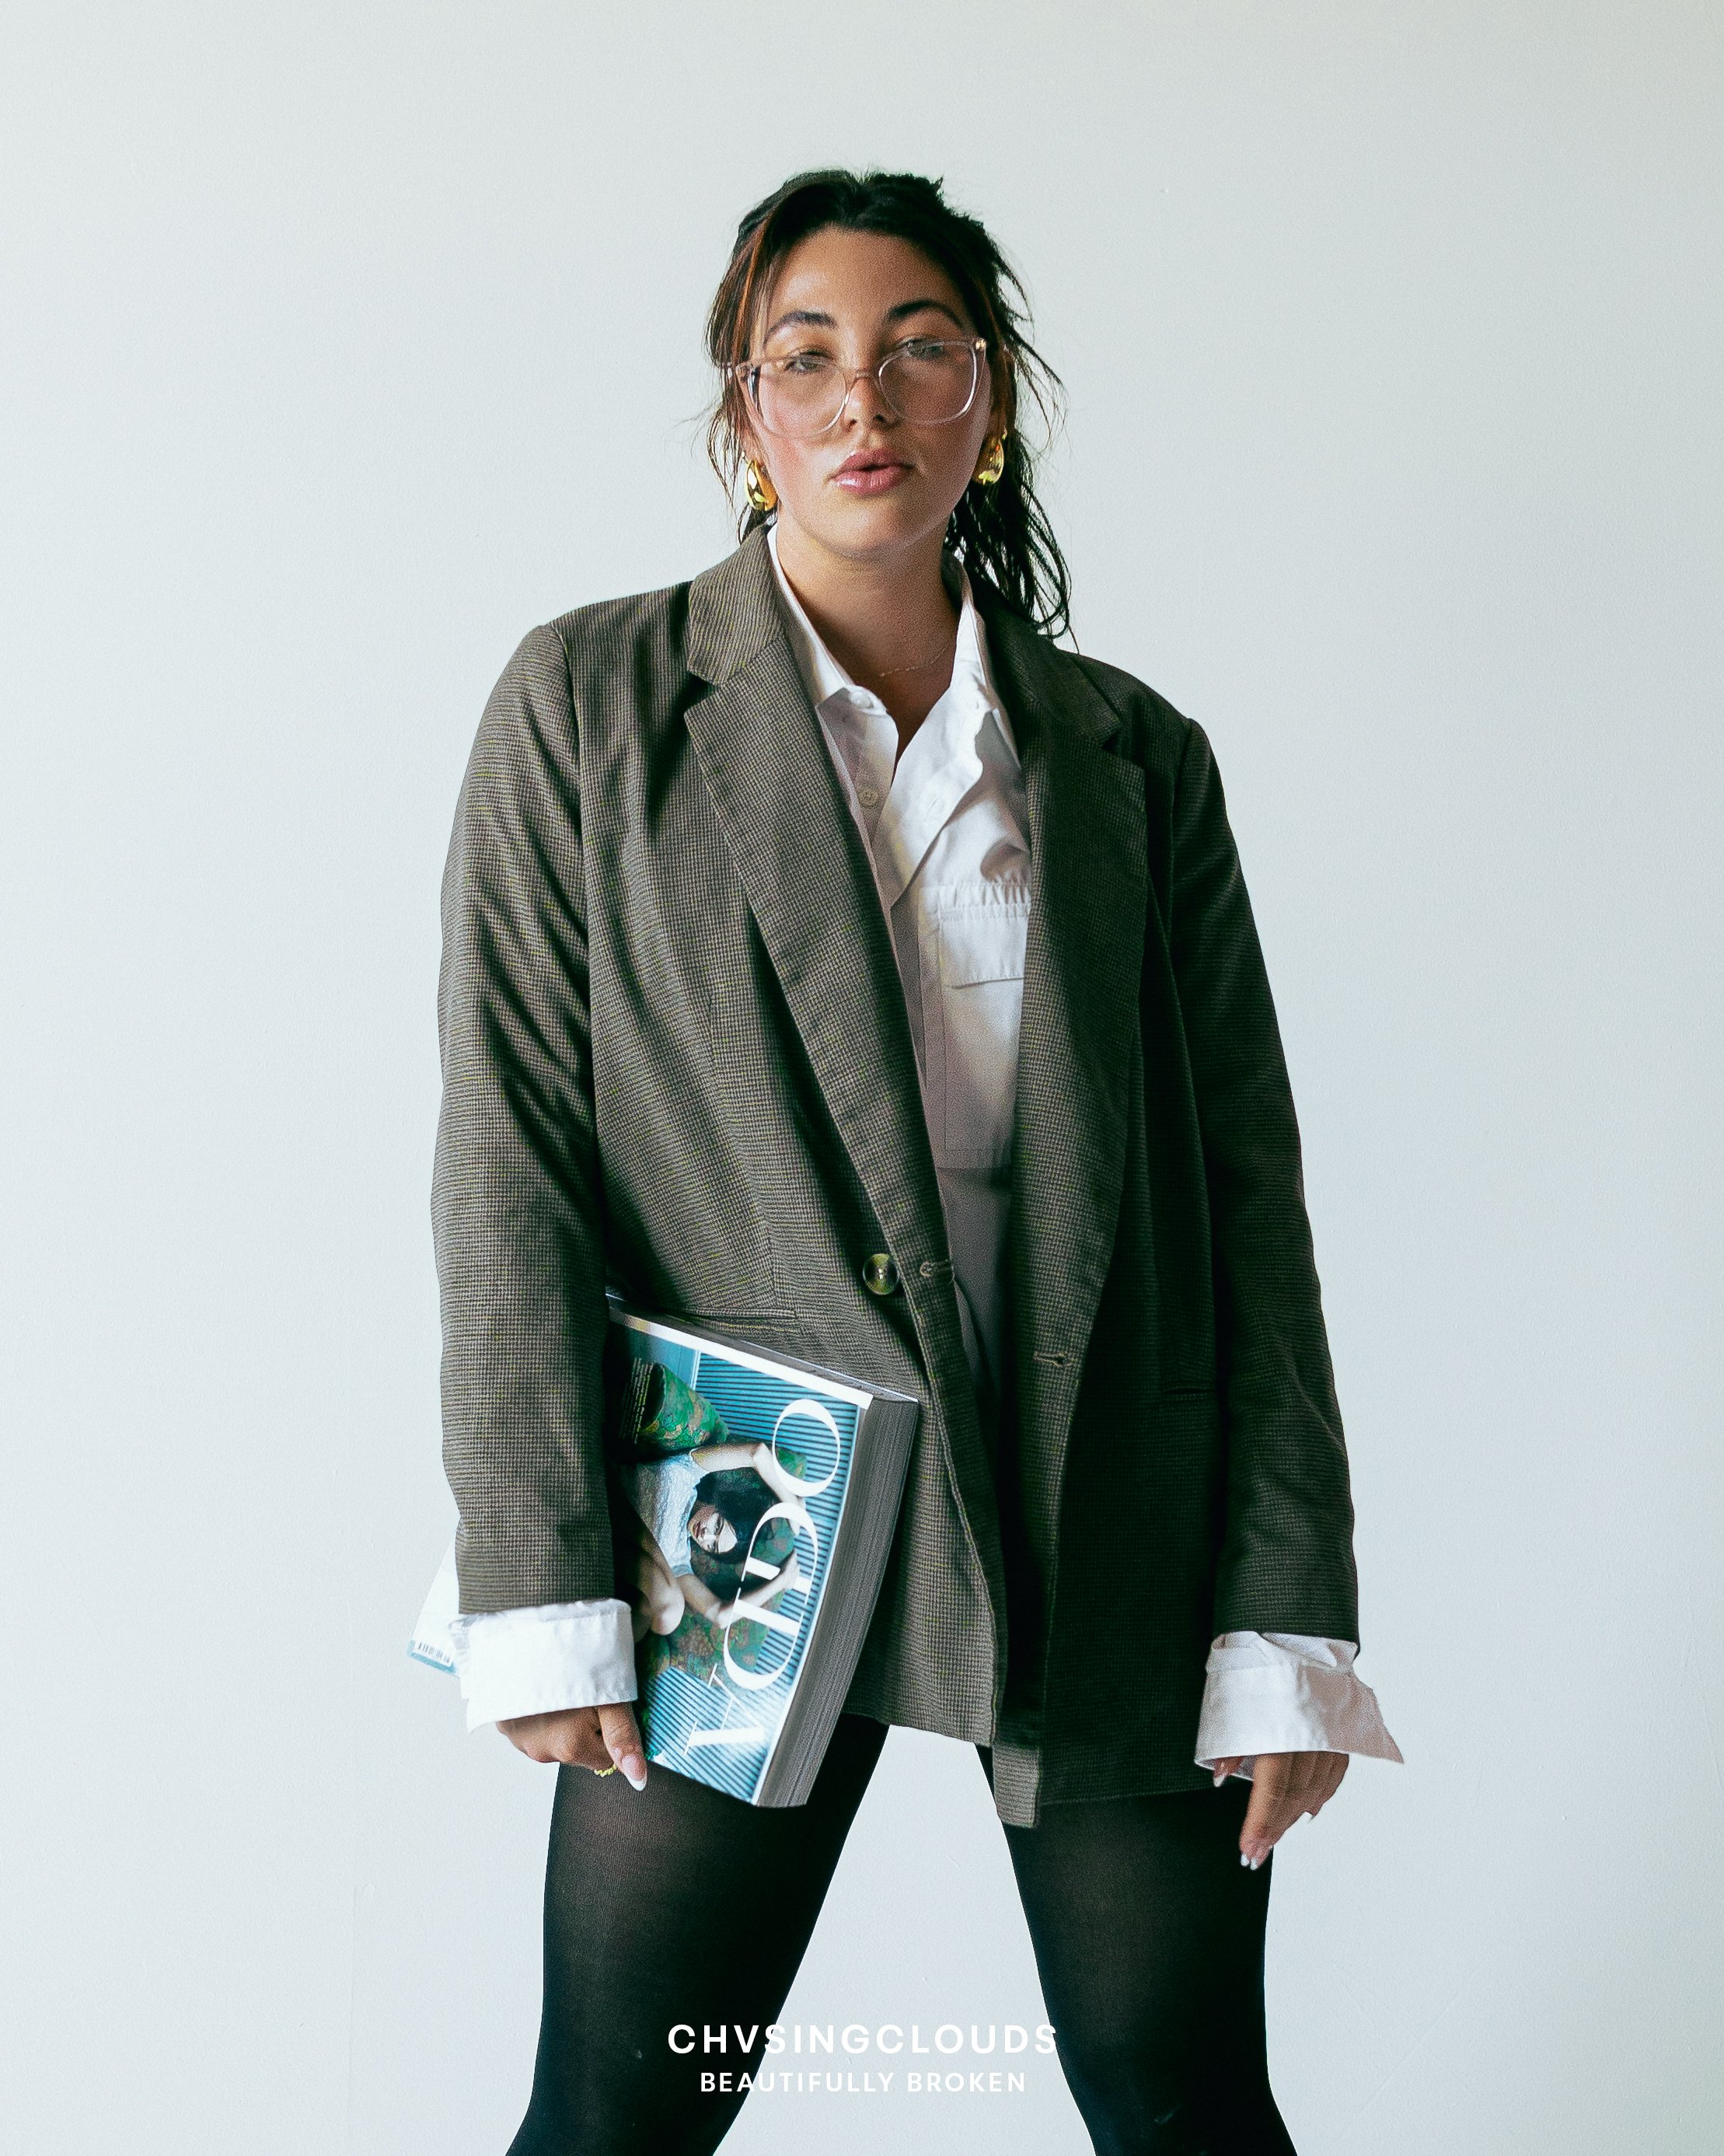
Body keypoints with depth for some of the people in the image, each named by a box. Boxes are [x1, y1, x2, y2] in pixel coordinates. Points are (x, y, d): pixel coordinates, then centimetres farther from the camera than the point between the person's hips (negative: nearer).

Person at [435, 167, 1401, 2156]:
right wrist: (545, 1584, -10)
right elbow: (509, 1156, -3)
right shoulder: (592, 704, 3)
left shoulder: (1135, 758, 8)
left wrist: (1288, 1620, -1)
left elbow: (1247, 1192, 5)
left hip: (1111, 1534, 2)